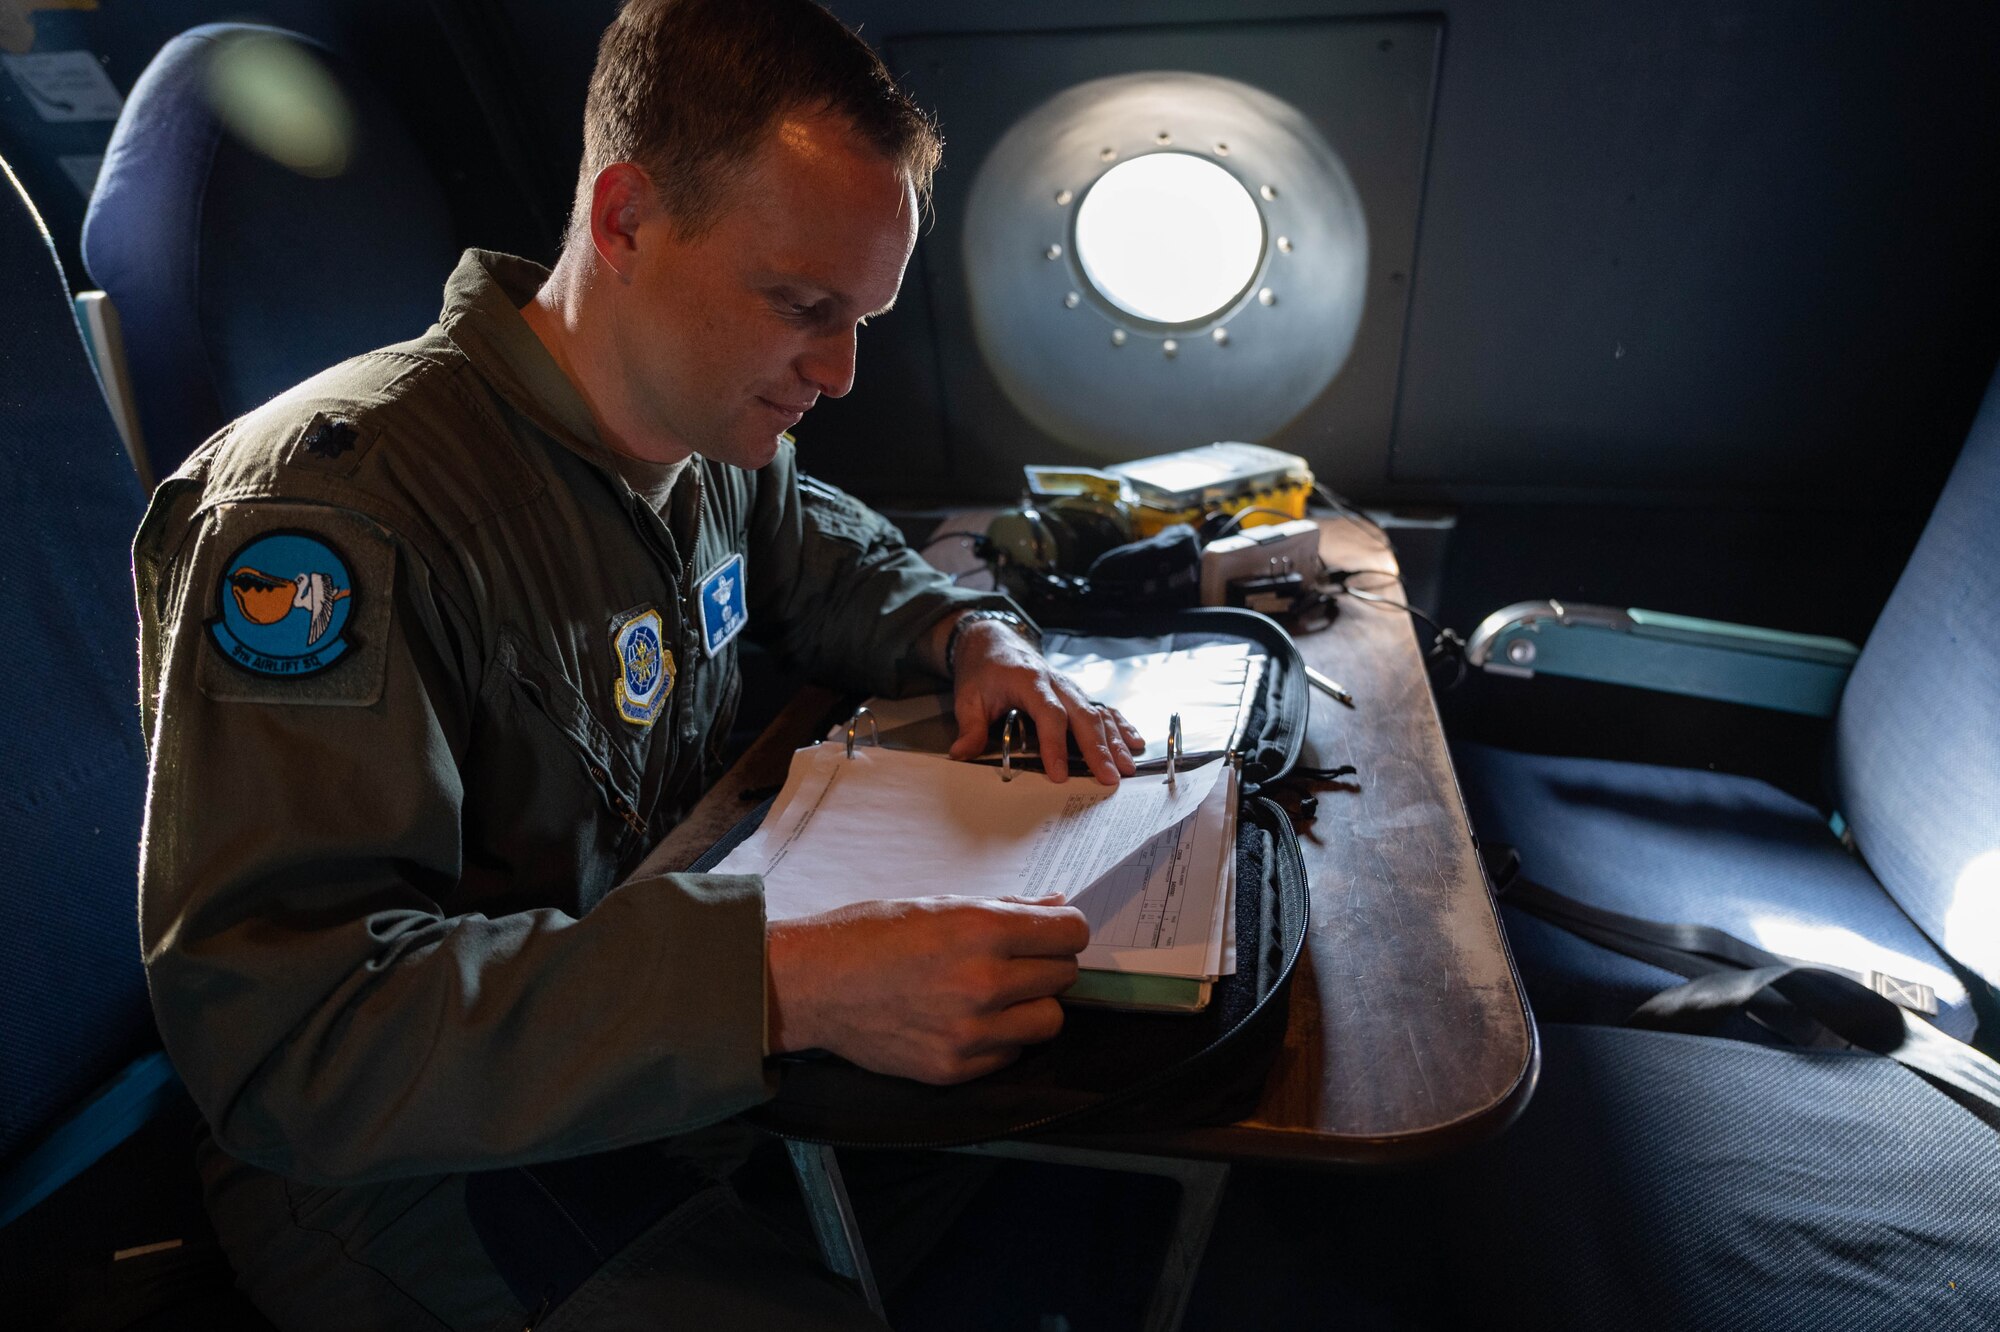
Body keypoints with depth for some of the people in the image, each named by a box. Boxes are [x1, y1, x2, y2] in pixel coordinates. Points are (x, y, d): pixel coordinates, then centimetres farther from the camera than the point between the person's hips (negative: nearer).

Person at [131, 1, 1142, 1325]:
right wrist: (782, 983, -42)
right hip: (426, 1163, -6)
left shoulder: (716, 444, -2)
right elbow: (277, 1022, -31)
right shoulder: (324, 503, -26)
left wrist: (975, 635, -5)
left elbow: (838, 560, 18)